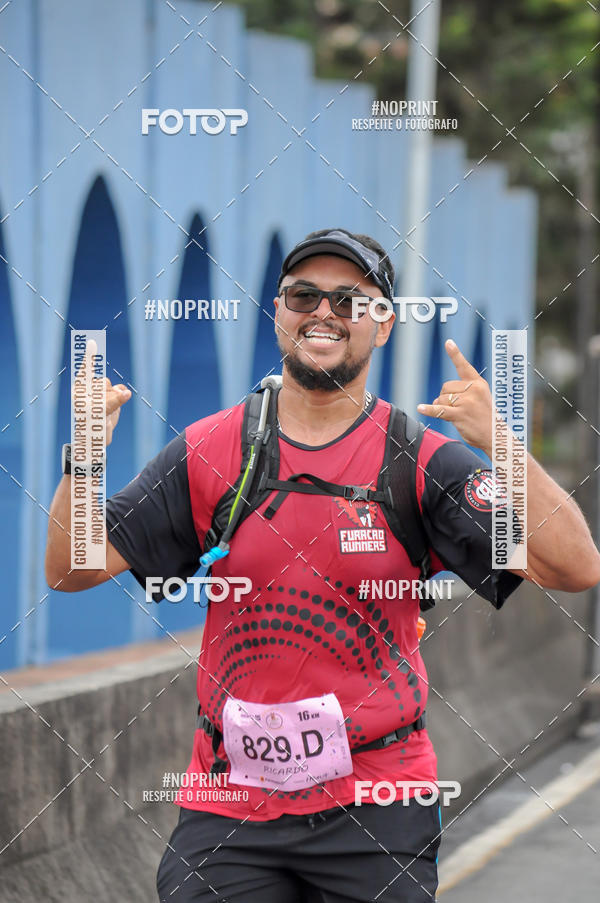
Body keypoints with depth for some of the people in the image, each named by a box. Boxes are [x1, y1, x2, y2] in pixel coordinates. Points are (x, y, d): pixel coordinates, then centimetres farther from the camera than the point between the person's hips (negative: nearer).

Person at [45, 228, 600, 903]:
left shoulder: (427, 463, -2)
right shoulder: (207, 451, 4)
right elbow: (70, 569, 3)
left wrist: (501, 445, -25)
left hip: (376, 804, -1)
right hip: (229, 797, 1)